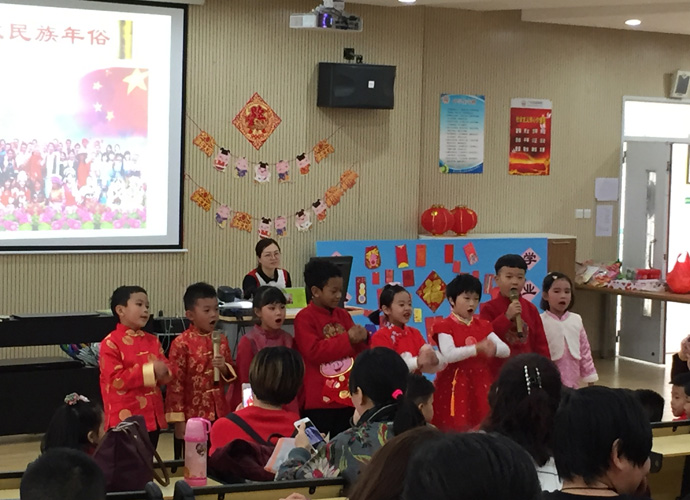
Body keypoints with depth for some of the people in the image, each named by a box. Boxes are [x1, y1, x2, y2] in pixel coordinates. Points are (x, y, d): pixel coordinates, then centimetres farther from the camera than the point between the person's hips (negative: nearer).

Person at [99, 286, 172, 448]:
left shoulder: (153, 341, 12)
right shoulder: (111, 343, -9)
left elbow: (167, 374, 14)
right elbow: (116, 379, -18)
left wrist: (163, 373, -11)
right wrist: (150, 370, -20)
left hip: (151, 417, 6)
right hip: (124, 418, -6)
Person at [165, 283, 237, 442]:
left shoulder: (221, 340, 6)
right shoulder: (181, 343, -11)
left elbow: (231, 376, 14)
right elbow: (176, 383, -10)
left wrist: (224, 368, -10)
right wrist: (178, 421, -12)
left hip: (219, 413, 5)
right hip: (193, 415, -5)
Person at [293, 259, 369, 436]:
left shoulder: (343, 315, 11)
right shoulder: (304, 318, -7)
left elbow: (360, 351, 16)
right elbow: (314, 352, -18)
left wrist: (362, 339, -8)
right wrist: (348, 339, -17)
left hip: (347, 397, 6)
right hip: (319, 401, -6)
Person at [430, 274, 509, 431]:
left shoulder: (483, 326, 12)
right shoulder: (444, 326, -4)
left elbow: (506, 350, 3)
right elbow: (449, 355, -20)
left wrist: (493, 348, -19)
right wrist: (477, 349, -28)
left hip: (480, 385, 5)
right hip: (455, 386, -5)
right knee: (455, 427, -7)